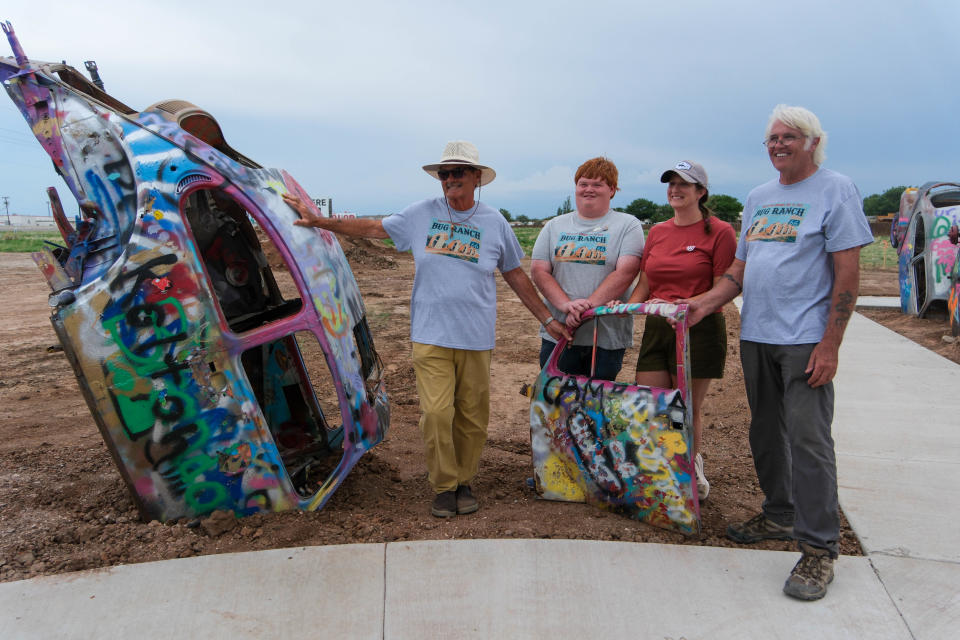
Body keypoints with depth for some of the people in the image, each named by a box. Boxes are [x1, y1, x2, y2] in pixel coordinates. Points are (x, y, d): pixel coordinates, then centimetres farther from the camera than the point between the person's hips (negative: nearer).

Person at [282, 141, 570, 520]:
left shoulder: (495, 223, 5)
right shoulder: (422, 214, 4)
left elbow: (516, 276, 12)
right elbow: (372, 228, 12)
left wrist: (547, 319, 11)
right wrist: (318, 221, 8)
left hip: (476, 336, 1)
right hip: (430, 335, 0)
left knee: (472, 417, 5)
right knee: (436, 413, -7)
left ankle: (464, 482, 25)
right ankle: (444, 486, 12)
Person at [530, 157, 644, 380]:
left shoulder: (628, 225, 4)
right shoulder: (555, 226, 12)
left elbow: (625, 272, -10)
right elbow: (539, 271, 2)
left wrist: (587, 306, -20)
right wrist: (565, 305, -14)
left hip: (607, 337, -2)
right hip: (557, 334, 2)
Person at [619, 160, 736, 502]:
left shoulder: (719, 232, -3)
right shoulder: (657, 232, 13)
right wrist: (626, 306, -4)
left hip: (698, 331, -5)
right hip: (656, 329, 5)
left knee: (688, 411, 4)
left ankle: (691, 476, 26)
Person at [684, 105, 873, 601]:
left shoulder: (836, 190, -3)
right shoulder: (758, 197, 16)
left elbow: (848, 272, -9)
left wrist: (829, 346, -15)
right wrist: (705, 303, 1)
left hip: (804, 340, -6)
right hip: (756, 336, 7)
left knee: (808, 439, -7)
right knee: (766, 434, 14)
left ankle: (818, 547, 3)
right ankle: (779, 515, 30)